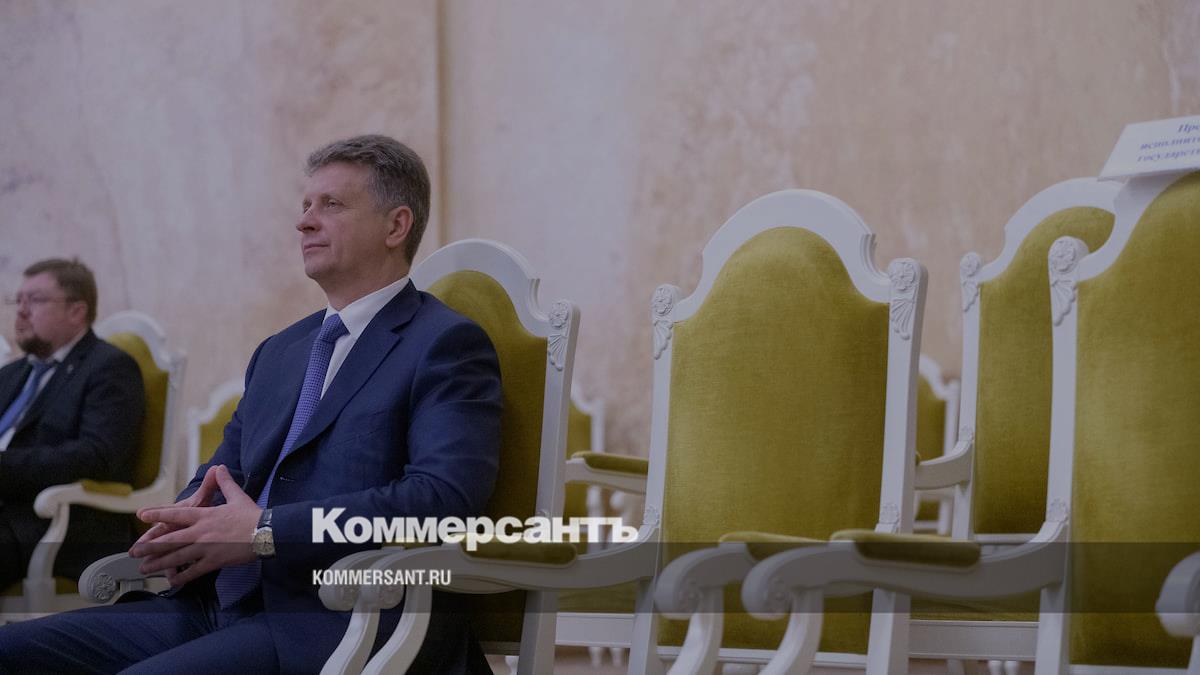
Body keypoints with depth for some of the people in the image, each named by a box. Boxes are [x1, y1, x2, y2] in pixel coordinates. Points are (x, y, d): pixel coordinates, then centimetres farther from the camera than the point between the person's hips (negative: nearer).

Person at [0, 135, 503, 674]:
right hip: (223, 603, 8)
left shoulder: (447, 345, -2)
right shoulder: (279, 351, 24)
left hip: (342, 624, -8)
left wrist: (264, 531, -20)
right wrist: (184, 520, -2)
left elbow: (444, 495, -17)